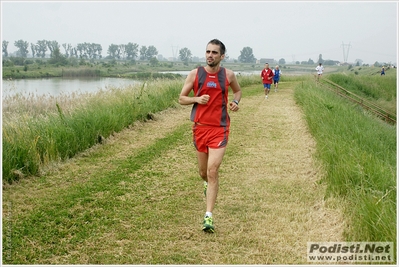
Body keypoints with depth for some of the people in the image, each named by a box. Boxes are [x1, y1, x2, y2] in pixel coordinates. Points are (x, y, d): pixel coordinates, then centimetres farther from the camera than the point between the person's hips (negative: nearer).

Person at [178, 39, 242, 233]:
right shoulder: (195, 74, -1)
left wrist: (235, 102, -2)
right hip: (200, 127, 2)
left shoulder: (228, 75, 1)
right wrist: (197, 99, -15)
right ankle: (207, 183, 54)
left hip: (220, 129, -2)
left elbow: (237, 91, 20)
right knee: (203, 171, 14)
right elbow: (181, 98, 5)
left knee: (213, 171, -13)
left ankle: (209, 216, -10)